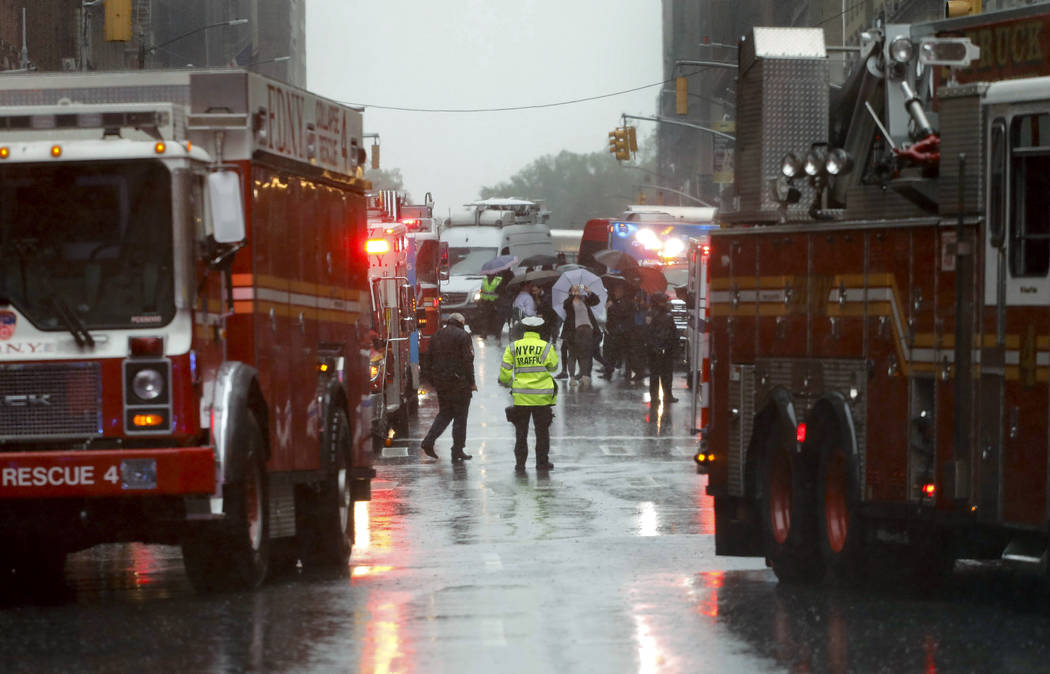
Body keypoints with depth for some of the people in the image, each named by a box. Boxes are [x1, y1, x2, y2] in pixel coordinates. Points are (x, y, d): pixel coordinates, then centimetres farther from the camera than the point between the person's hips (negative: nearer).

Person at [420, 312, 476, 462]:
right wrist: (471, 382, -7)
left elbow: (431, 360, 12)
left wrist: (434, 382, 16)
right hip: (460, 381, -5)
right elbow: (468, 361, -12)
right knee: (460, 416, 2)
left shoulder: (436, 336, 10)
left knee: (444, 414, 16)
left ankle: (428, 441, -1)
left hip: (440, 381, 5)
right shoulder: (462, 336, -8)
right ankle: (457, 451, 3)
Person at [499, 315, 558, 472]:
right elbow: (553, 366, 7)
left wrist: (505, 382, 18)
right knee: (542, 431, 11)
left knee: (521, 432, 10)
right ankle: (542, 462, 14)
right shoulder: (546, 347, -6)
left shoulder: (513, 347, -2)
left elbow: (505, 370, -1)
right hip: (542, 397, -1)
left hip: (521, 396, 1)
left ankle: (520, 463, 10)